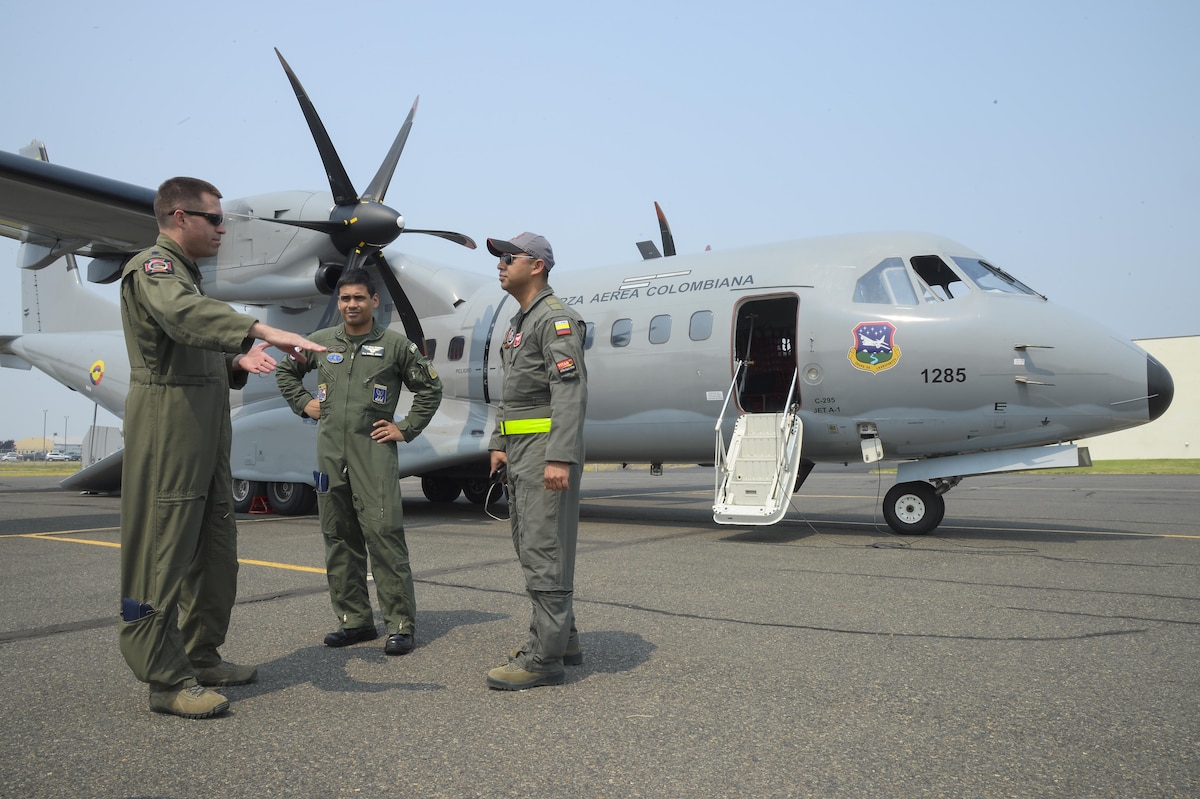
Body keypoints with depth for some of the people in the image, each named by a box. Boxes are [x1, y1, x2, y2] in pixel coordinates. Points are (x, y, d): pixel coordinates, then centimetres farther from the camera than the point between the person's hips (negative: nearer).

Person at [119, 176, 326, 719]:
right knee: (163, 552, -5)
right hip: (167, 422, -10)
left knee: (214, 548, 14)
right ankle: (166, 680, 2)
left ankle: (201, 656, 26)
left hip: (206, 428, 10)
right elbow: (182, 313, -33)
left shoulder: (187, 273, 23)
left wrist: (237, 361, 2)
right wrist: (260, 330, -46)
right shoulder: (153, 267, -9)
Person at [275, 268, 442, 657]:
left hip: (373, 451, -4)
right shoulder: (321, 341, 12)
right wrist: (303, 403, 15)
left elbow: (430, 387, 7)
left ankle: (401, 625, -4)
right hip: (329, 451, 5)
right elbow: (285, 371, 28)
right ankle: (355, 620, 18)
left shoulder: (395, 344, 2)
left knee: (384, 535, -10)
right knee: (339, 539, 8)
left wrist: (406, 429, 1)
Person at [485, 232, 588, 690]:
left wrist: (560, 458, -28)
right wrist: (499, 444, 16)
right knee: (530, 546, 14)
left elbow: (570, 390, -21)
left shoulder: (556, 318, -11)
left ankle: (544, 657, -3)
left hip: (547, 449, -11)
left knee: (544, 550, -9)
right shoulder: (519, 323, 21)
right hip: (520, 449, 11)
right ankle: (562, 640, 24)